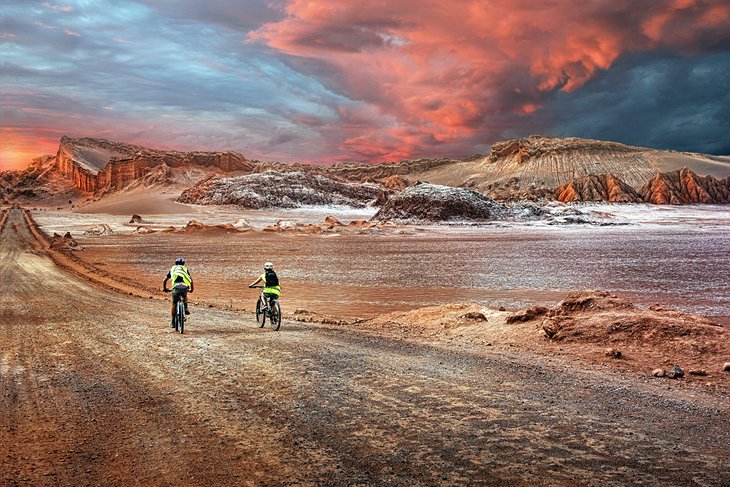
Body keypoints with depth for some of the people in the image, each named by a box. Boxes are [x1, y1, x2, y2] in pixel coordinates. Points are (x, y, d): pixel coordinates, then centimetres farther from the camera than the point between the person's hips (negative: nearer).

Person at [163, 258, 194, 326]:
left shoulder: (172, 269, 30)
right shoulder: (185, 269, 30)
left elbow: (164, 281, 33)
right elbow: (191, 280, 26)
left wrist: (164, 288, 49)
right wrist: (191, 289, 40)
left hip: (176, 287, -1)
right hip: (185, 287, 1)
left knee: (174, 304, 12)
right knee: (184, 296, 35)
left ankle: (173, 321, 13)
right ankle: (185, 308, 14)